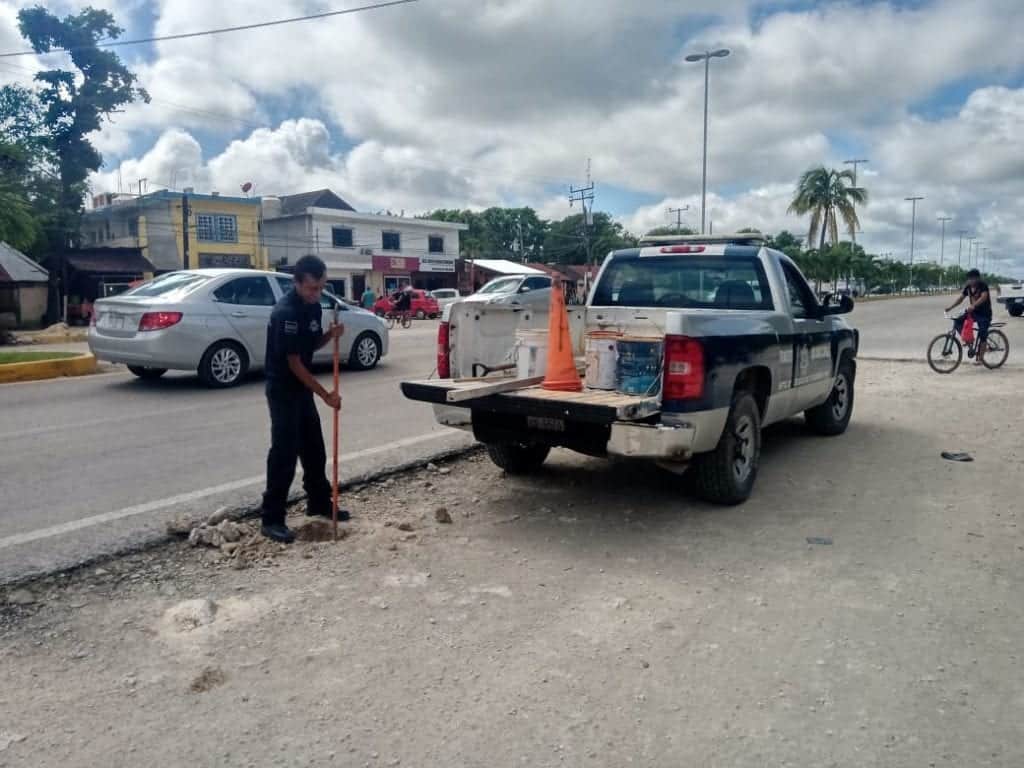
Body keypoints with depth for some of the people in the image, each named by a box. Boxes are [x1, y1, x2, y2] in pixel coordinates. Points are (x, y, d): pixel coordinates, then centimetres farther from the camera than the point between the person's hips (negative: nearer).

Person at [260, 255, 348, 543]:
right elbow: (294, 362, -22)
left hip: (302, 388, 9)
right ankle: (272, 520, 2)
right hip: (283, 391, -9)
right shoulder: (285, 313, -24)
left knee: (314, 450, 16)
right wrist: (326, 394, -19)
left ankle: (319, 504, 30)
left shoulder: (314, 307, 4)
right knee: (284, 454, -6)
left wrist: (330, 334, -7)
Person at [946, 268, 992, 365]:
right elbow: (961, 298, 3)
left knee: (982, 335, -9)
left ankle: (980, 358, -4)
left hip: (984, 314, -6)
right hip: (973, 312, 7)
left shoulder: (983, 285, -17)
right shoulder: (968, 287, 2)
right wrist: (950, 307, -11)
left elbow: (984, 297, -33)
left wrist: (973, 306, -48)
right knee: (958, 322, -14)